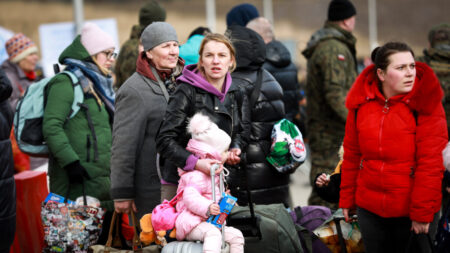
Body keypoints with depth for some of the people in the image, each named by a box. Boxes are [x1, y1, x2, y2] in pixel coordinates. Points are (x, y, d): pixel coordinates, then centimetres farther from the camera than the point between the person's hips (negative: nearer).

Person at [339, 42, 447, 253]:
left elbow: (431, 162, -14)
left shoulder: (426, 104, -10)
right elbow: (352, 154, 8)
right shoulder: (361, 102, 1)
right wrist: (347, 200, 10)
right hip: (369, 208, 3)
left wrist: (423, 212, -16)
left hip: (412, 211, -3)